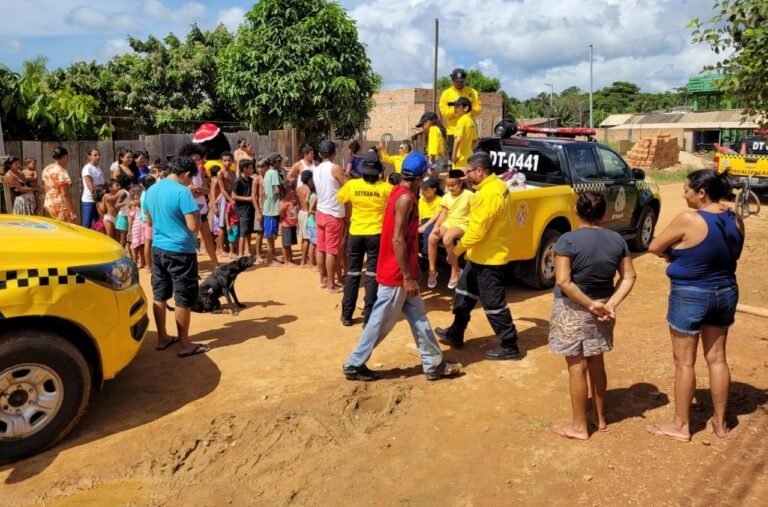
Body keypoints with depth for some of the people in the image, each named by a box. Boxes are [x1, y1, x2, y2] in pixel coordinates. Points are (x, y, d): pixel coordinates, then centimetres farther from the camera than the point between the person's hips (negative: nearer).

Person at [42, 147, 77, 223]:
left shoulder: (46, 170, 9)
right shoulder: (62, 172, -17)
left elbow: (47, 190, 17)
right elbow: (65, 194, -20)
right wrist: (72, 213, -20)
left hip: (49, 204, 9)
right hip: (61, 206, -9)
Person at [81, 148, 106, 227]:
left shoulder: (99, 167, 11)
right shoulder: (87, 168, -10)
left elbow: (103, 182, 13)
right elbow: (89, 185, -15)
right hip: (89, 201, -7)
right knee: (87, 225, -3)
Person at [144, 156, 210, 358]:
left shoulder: (152, 190, 7)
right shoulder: (182, 191, -18)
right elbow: (194, 226, -21)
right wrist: (196, 214, -2)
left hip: (158, 248, 8)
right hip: (180, 251, -8)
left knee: (159, 295, 14)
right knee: (183, 299, 1)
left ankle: (162, 337, 25)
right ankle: (185, 344, 8)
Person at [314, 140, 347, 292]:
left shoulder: (316, 170, 8)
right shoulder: (335, 168, -13)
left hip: (320, 212, 7)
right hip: (333, 214, -7)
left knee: (321, 248, 13)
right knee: (332, 250, -3)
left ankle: (323, 279, 24)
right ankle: (331, 284, 2)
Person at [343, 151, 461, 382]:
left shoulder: (398, 192, 9)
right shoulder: (406, 198, -20)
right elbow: (397, 240, -24)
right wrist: (407, 277, -21)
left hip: (399, 271, 10)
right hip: (396, 274, -10)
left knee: (418, 316, 14)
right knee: (381, 322, 2)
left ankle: (434, 364, 22)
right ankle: (354, 364, 14)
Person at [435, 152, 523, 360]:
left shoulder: (489, 194, -26)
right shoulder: (498, 186, 7)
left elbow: (477, 231, -25)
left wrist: (457, 249, -12)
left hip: (488, 257, -11)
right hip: (482, 254, 11)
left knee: (493, 302, 0)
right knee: (464, 292, 19)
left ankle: (510, 346, 12)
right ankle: (455, 334, 31)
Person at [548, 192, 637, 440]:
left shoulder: (568, 240, -16)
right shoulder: (617, 239, 0)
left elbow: (563, 281, -23)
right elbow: (629, 277, 0)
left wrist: (589, 304, -15)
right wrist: (611, 304, -6)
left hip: (572, 310, -5)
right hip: (602, 309, 5)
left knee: (576, 366, 5)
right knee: (596, 363, 20)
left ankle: (579, 426, 17)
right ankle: (600, 417, 34)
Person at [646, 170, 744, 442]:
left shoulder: (688, 220, -21)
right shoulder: (736, 220, 0)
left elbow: (654, 248, -12)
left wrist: (672, 252, 9)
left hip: (690, 296, -7)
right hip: (725, 293, 7)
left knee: (684, 362, 5)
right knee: (717, 359, 16)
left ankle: (681, 425, 17)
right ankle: (720, 422, 27)